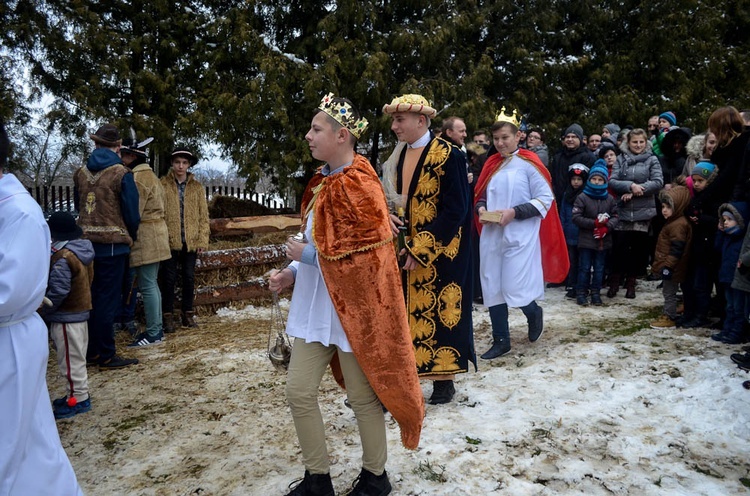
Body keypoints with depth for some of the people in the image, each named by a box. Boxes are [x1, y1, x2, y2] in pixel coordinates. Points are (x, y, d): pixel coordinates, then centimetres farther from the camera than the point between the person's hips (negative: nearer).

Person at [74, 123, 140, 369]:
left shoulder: (81, 173, 6)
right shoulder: (121, 174, -11)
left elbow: (78, 207, 14)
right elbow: (131, 213, -10)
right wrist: (132, 236, 9)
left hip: (87, 243, 6)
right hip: (113, 245, -6)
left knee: (91, 296, 15)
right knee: (108, 299, 0)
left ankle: (91, 351, 24)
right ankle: (106, 356, 6)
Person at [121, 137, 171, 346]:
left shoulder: (139, 177, -14)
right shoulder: (149, 175, 17)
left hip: (145, 237, -10)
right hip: (155, 234, 10)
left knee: (147, 286, -5)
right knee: (152, 284, 14)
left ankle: (153, 334, 0)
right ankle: (156, 329, 21)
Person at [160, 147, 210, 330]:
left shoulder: (197, 187, 7)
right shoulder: (163, 184, 0)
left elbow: (203, 215, 6)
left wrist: (203, 239, -2)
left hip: (191, 241, 2)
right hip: (170, 240, -2)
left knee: (189, 278, 9)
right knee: (169, 278, 4)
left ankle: (187, 313, 21)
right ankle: (168, 315, 14)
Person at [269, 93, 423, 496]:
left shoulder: (359, 186, -17)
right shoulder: (324, 181, 10)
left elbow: (367, 254, -21)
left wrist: (308, 255, -13)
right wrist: (292, 273, 4)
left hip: (351, 307, -8)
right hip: (313, 305, 9)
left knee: (362, 396, 8)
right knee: (299, 392, 10)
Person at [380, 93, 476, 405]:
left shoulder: (447, 155, -10)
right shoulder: (397, 157, 10)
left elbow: (455, 210, -15)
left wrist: (420, 249, -17)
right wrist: (386, 217, -8)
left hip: (436, 257, -6)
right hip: (401, 251, 6)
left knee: (437, 314, 3)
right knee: (404, 315, 8)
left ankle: (443, 379, 19)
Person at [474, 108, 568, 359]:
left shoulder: (529, 163, -5)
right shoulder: (491, 164, 11)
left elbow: (546, 199, -8)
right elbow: (480, 197, 18)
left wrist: (515, 212, -18)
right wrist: (481, 209, -4)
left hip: (520, 236, -5)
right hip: (492, 236, 6)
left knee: (515, 289, -7)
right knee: (493, 288, 6)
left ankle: (534, 313, 28)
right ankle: (501, 341, 19)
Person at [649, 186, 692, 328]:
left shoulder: (678, 225, -21)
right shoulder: (673, 222, 13)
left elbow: (676, 249, -25)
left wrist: (668, 266, -24)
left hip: (672, 268, -10)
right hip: (667, 265, 10)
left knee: (669, 292, 0)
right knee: (668, 291, 17)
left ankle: (670, 318, 9)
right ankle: (668, 315, 27)